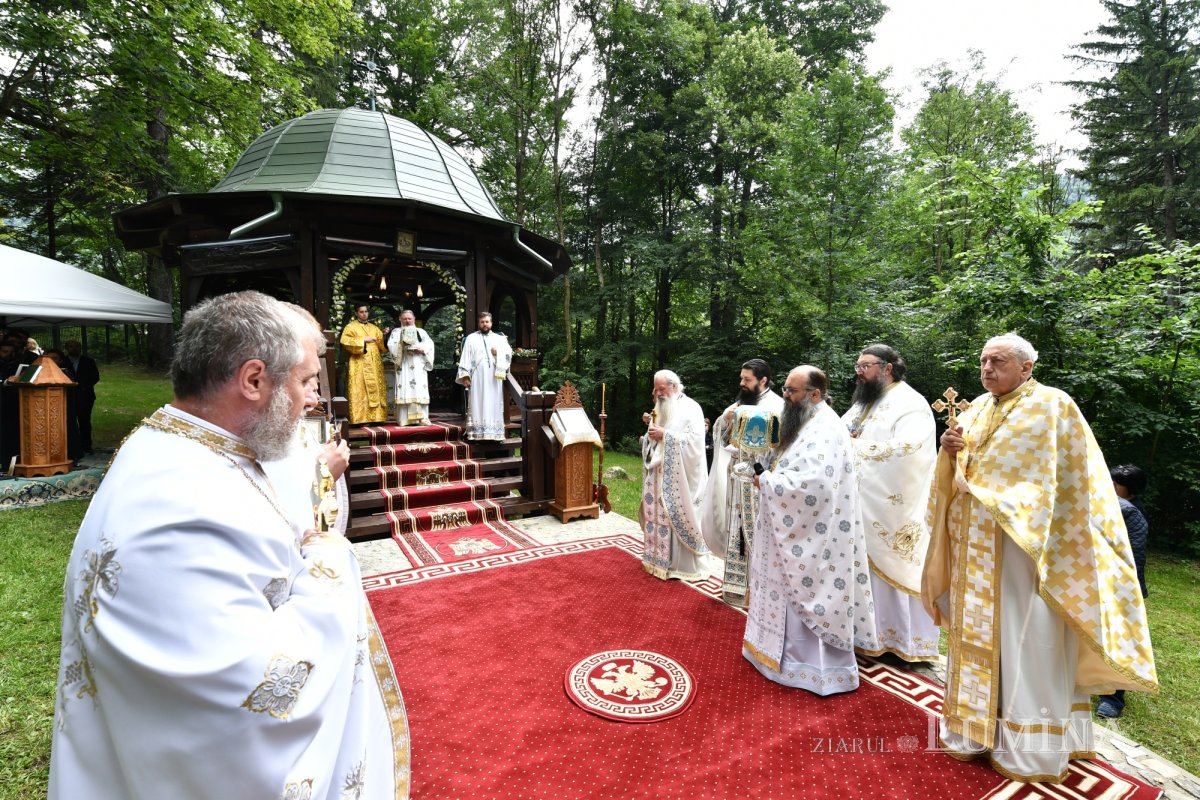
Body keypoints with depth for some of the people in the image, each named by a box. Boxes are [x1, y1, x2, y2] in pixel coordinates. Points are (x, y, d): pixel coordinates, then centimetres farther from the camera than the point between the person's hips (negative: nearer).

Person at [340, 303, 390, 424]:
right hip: (359, 365, -5)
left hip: (375, 364, 5)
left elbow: (382, 345, 14)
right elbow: (345, 341, -11)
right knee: (361, 391, -9)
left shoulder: (374, 328, 19)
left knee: (376, 389, 1)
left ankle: (376, 417, 3)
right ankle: (361, 418, -10)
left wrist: (384, 336, -5)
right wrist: (363, 340, -14)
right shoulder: (350, 327, 5)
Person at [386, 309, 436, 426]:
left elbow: (430, 345, 6)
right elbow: (391, 345, -1)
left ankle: (422, 418, -5)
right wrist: (402, 346, -16)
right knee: (405, 390, -8)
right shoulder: (396, 332, 15)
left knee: (421, 390, -5)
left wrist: (422, 349, -11)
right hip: (404, 366, -1)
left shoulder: (421, 332, 19)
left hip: (419, 366, 2)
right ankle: (405, 419, -8)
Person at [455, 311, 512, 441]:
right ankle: (478, 433, -5)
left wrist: (498, 353, -11)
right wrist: (465, 375, -8)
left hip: (494, 379, 2)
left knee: (494, 405, 0)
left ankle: (494, 434, 0)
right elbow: (465, 358, 2)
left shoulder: (499, 338, 16)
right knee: (477, 405, -4)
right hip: (477, 379, -1)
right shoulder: (471, 338, 10)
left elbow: (509, 354, 7)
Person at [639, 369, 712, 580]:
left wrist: (664, 434, -22)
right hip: (659, 475, 7)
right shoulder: (662, 408, 14)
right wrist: (651, 425, -2)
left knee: (678, 518, -3)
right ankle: (660, 558, 23)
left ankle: (684, 565, 9)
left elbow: (695, 440, -19)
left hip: (679, 478, -7)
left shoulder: (691, 408, -9)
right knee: (657, 515, 10)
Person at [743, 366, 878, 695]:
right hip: (796, 531, 10)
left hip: (812, 538, -10)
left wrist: (767, 481, -20)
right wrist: (769, 475, 2)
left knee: (807, 598, 2)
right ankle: (795, 653, 34)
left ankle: (822, 670, 18)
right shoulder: (806, 423, 11)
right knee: (794, 597, 19)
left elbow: (813, 483, -31)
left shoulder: (825, 429, -21)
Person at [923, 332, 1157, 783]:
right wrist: (950, 451, -10)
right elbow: (956, 477, 11)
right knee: (977, 631, 12)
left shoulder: (1052, 406, -4)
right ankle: (977, 726, 26)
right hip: (975, 545, 6)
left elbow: (1069, 479, -7)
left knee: (1025, 638, 2)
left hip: (1025, 542, -5)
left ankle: (1029, 748, 16)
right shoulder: (976, 411, 11)